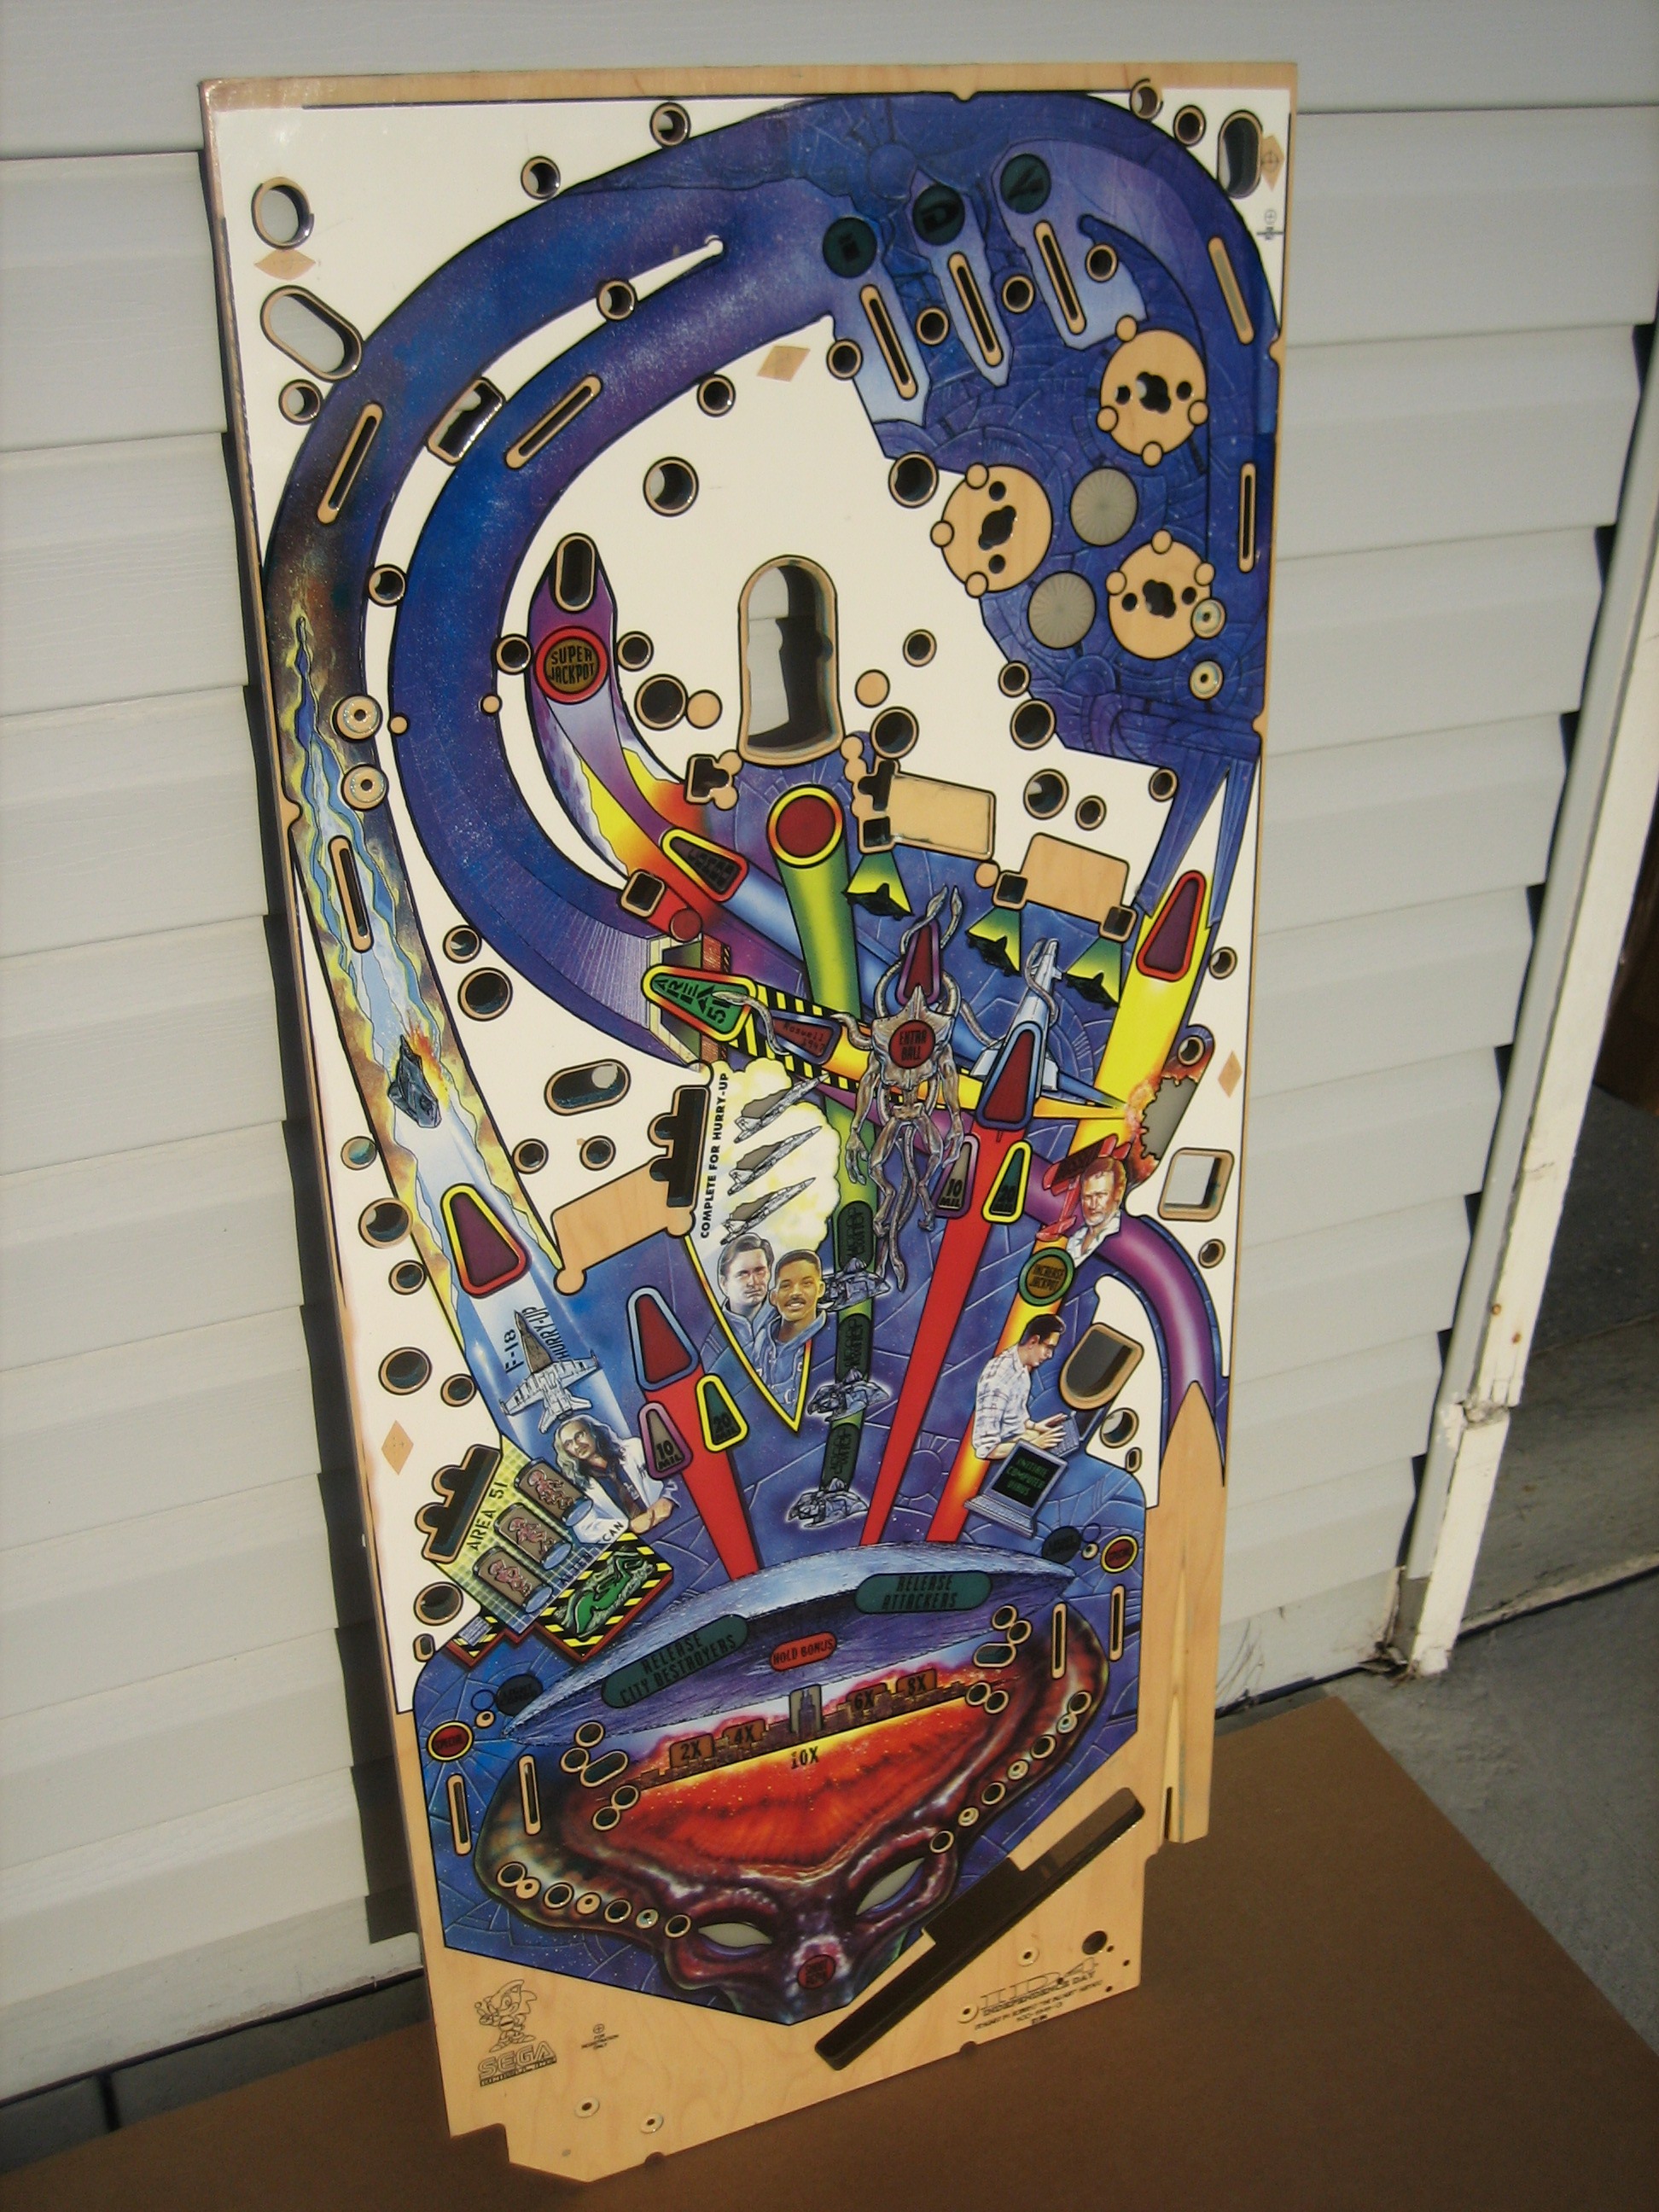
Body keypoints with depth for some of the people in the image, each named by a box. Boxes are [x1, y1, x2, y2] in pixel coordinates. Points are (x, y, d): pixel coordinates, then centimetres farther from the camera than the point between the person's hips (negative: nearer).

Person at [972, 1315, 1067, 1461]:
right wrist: (1033, 1445, -26)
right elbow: (987, 1449, -31)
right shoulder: (998, 1378, -31)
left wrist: (1034, 1426, 2)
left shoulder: (1024, 1367, -3)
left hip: (1016, 1435, 9)